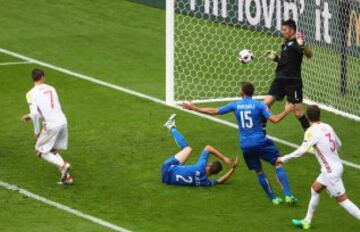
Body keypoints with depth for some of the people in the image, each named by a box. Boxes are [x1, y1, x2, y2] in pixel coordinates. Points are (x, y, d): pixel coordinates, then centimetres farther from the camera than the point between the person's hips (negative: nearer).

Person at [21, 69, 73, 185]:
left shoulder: (31, 93, -4)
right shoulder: (51, 89, 15)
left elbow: (35, 113, -15)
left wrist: (37, 131, -1)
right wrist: (30, 116, 31)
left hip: (51, 125, -6)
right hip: (63, 122, 6)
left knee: (41, 152, 11)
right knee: (53, 151, 21)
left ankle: (63, 165, -14)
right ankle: (67, 176, 7)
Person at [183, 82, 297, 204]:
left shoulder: (235, 105, 4)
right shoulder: (259, 105, -4)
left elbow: (214, 111, 8)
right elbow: (274, 119, -14)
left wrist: (194, 108, 19)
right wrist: (286, 111, 3)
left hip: (245, 145, 3)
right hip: (260, 141, -3)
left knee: (259, 171, 16)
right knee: (278, 164, 4)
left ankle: (273, 198, 18)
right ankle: (288, 195, -9)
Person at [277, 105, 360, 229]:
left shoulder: (312, 131, -16)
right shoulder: (327, 127, 5)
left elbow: (302, 150, -24)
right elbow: (338, 144, 16)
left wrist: (283, 159, -15)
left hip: (331, 171, -9)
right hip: (337, 165, 9)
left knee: (342, 199, -2)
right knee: (315, 189, 22)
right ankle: (307, 222, 32)